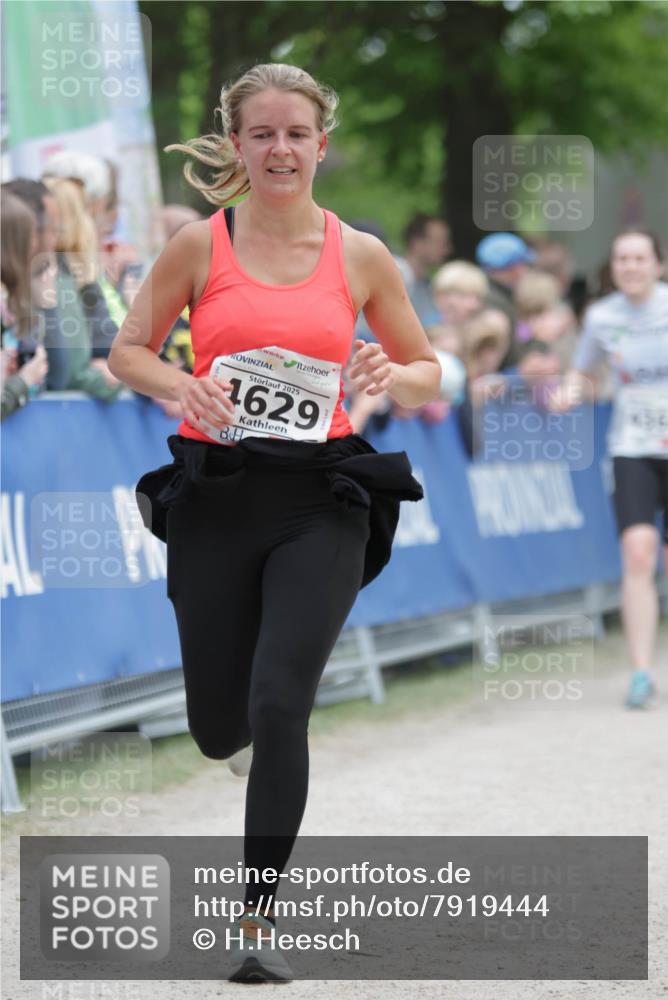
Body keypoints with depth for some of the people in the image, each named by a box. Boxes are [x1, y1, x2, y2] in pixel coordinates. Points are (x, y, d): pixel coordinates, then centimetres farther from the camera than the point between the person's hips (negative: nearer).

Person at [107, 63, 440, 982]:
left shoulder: (361, 257, 2)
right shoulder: (200, 245, 0)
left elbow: (428, 372, 13)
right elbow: (127, 352, 7)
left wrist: (391, 376, -10)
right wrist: (181, 386, -14)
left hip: (320, 502, -1)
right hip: (214, 496, 1)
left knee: (278, 710, -16)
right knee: (219, 733, 7)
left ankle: (260, 919, -5)